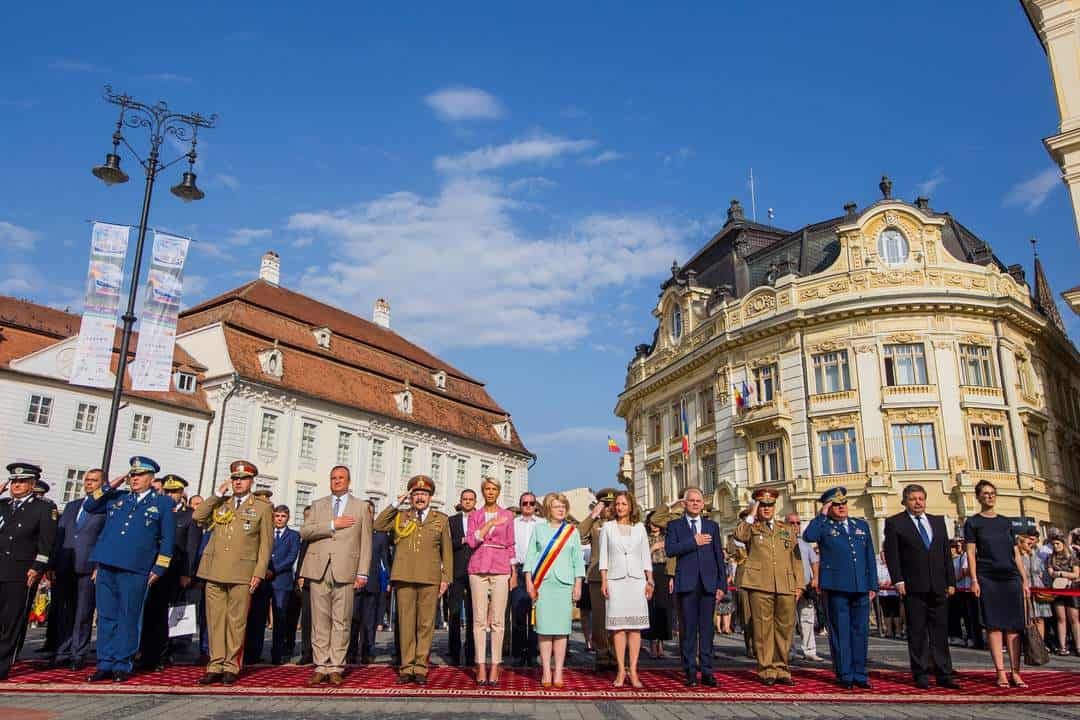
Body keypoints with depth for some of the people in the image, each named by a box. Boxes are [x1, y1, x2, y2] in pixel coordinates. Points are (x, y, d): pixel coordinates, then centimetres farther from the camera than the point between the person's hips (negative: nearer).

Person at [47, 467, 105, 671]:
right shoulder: (71, 506, 18)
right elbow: (59, 535, 15)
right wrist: (52, 564, 7)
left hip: (88, 568, -5)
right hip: (65, 567, 5)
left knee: (83, 614, 1)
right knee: (62, 612, 9)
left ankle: (78, 654, 9)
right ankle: (63, 652, 19)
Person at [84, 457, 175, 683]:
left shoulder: (163, 503, 5)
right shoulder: (116, 498, 16)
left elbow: (167, 539, 4)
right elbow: (89, 507, 16)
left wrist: (158, 569, -1)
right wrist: (110, 486, 7)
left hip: (135, 570, -4)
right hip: (107, 566, 4)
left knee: (128, 619, 3)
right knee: (106, 617, 8)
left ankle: (122, 665, 12)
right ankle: (105, 664, 17)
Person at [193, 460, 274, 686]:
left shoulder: (262, 508, 6)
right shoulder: (219, 504, 16)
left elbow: (266, 543, 2)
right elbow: (198, 517, -1)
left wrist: (259, 572, -6)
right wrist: (218, 494, -1)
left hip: (242, 573, -3)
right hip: (215, 572, 3)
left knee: (236, 621, 0)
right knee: (215, 620, 5)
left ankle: (231, 667, 8)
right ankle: (215, 665, 13)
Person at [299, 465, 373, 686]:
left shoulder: (361, 507, 12)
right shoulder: (318, 505, 17)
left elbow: (365, 542, 6)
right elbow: (305, 531, 2)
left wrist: (362, 573, -3)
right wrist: (332, 525, -9)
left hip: (345, 569, -1)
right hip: (319, 568, 2)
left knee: (341, 621, -2)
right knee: (320, 620, 2)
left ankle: (336, 668, 4)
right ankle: (321, 667, 9)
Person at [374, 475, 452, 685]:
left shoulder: (441, 519, 12)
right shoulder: (400, 517, 14)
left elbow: (447, 551, 10)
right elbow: (378, 525, -1)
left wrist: (446, 578, 3)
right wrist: (396, 504, -3)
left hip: (430, 579, -1)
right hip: (404, 578, 1)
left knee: (425, 624, 0)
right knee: (406, 623, 2)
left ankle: (421, 668, 7)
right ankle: (407, 668, 10)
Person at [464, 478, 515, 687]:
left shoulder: (507, 515, 10)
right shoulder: (474, 515, 10)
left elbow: (511, 545, 11)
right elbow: (471, 541, -3)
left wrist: (514, 572, 6)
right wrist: (490, 523, -11)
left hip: (501, 569, 0)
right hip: (478, 568, 0)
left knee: (498, 620, -4)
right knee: (479, 619, -1)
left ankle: (495, 667, 1)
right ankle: (481, 667, 4)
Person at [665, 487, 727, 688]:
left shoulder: (712, 526, 15)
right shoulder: (675, 526, 8)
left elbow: (719, 556, 11)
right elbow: (670, 550, -8)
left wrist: (722, 585, 5)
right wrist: (693, 542, -11)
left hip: (709, 584, 2)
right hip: (686, 584, -2)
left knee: (707, 628, 3)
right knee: (688, 628, 0)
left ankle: (706, 671, 9)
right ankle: (690, 672, 7)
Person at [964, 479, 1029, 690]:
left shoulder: (1006, 522, 15)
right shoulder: (973, 522, 4)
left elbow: (1016, 553, 15)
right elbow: (971, 553, -1)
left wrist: (1024, 579, 9)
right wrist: (974, 580, -9)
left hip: (1011, 577, 3)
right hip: (987, 578, -3)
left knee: (1013, 625, 1)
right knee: (994, 625, -3)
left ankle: (1015, 672, 4)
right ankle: (1000, 672, 0)